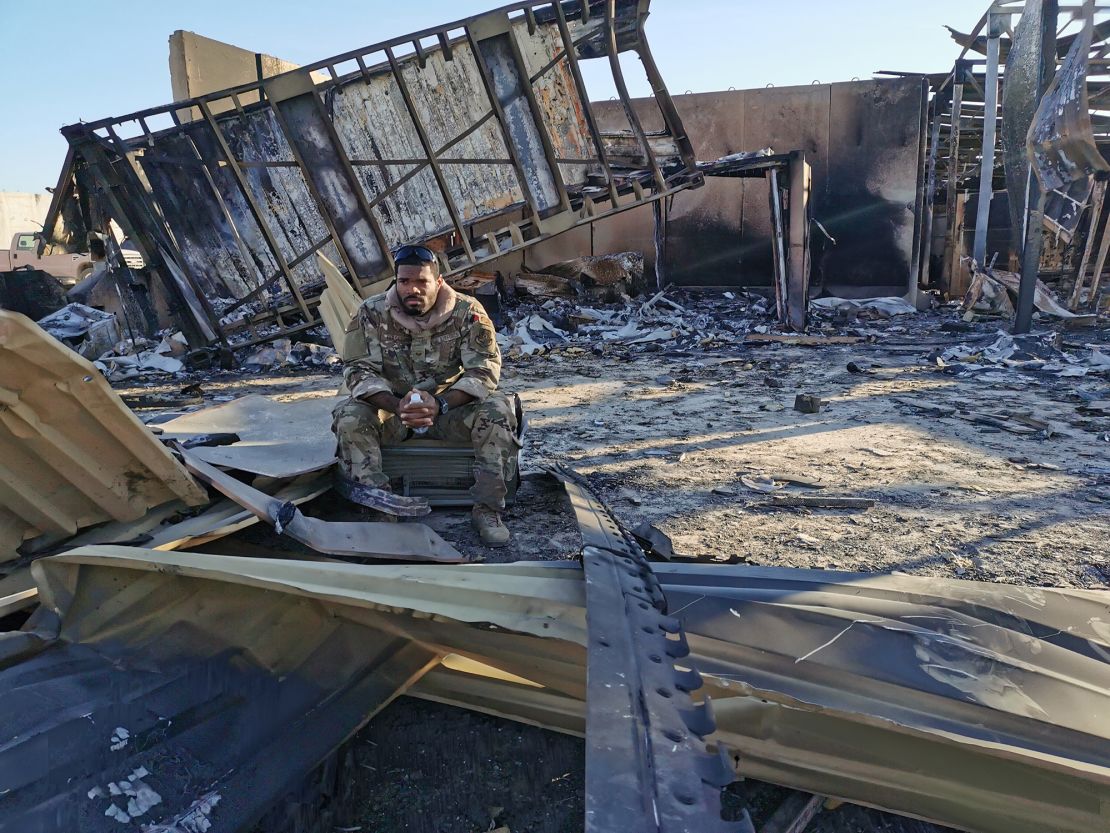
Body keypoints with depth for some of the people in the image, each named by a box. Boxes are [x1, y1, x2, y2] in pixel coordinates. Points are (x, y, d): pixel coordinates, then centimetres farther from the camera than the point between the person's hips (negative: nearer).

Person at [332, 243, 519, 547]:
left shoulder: (467, 312, -11)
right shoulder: (372, 312, -9)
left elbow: (484, 370, -15)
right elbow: (358, 369, -12)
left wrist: (440, 404, -32)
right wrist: (396, 405, -32)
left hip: (449, 407, 0)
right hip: (391, 406, 1)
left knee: (498, 411, -28)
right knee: (348, 416, -28)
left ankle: (487, 508, -19)